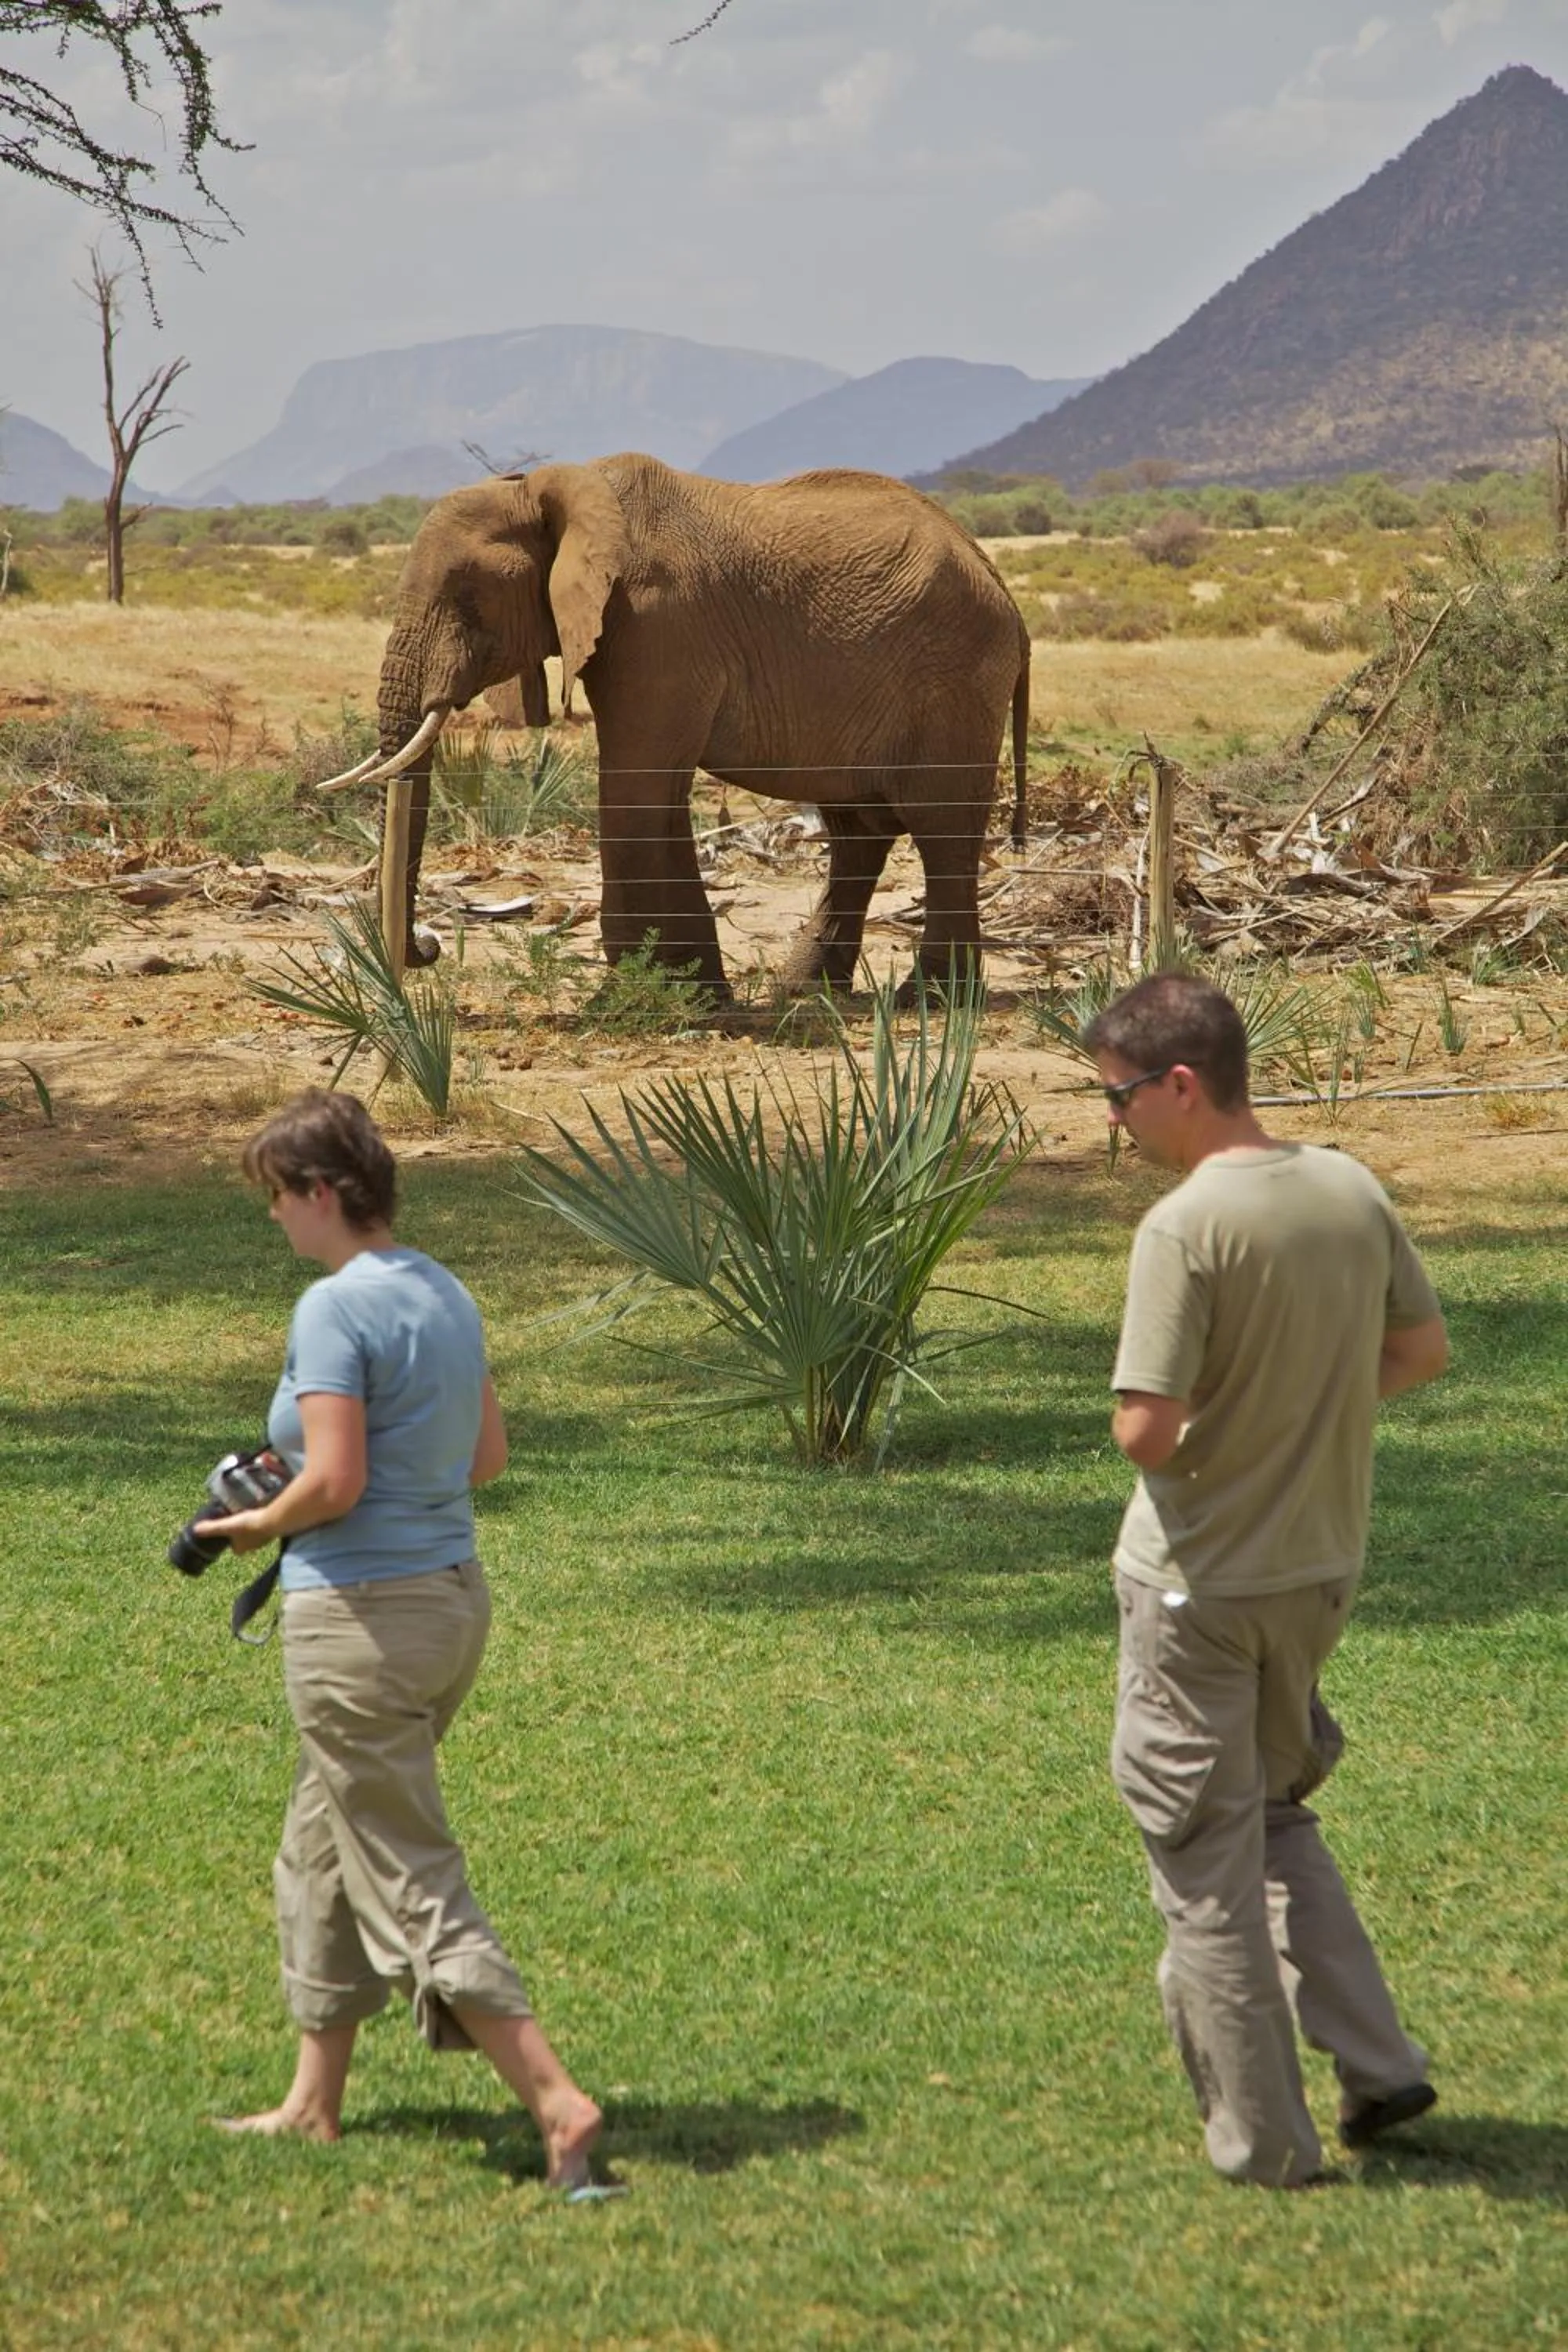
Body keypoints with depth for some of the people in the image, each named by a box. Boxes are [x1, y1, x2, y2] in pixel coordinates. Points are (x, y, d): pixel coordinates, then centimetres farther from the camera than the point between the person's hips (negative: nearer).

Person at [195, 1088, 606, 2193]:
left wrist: (267, 1522, -3)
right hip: (454, 1595, 9)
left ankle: (558, 2101, -9)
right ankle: (315, 2105, 30)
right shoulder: (445, 1293, 8)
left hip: (363, 1616, -9)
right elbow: (488, 1454, 15)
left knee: (410, 1881, -3)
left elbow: (334, 1483, -24)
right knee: (322, 1852, 22)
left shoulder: (336, 1309, -18)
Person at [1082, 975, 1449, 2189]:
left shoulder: (1186, 1228, -22)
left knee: (1210, 1863, 6)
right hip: (1323, 1566, 7)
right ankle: (1378, 2063, 18)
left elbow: (1144, 1430, -26)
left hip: (1202, 1582, -7)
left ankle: (1261, 2138, 12)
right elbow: (1424, 1349, 11)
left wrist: (1178, 1443, -4)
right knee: (1279, 1813, 25)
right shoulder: (1351, 1190, -1)